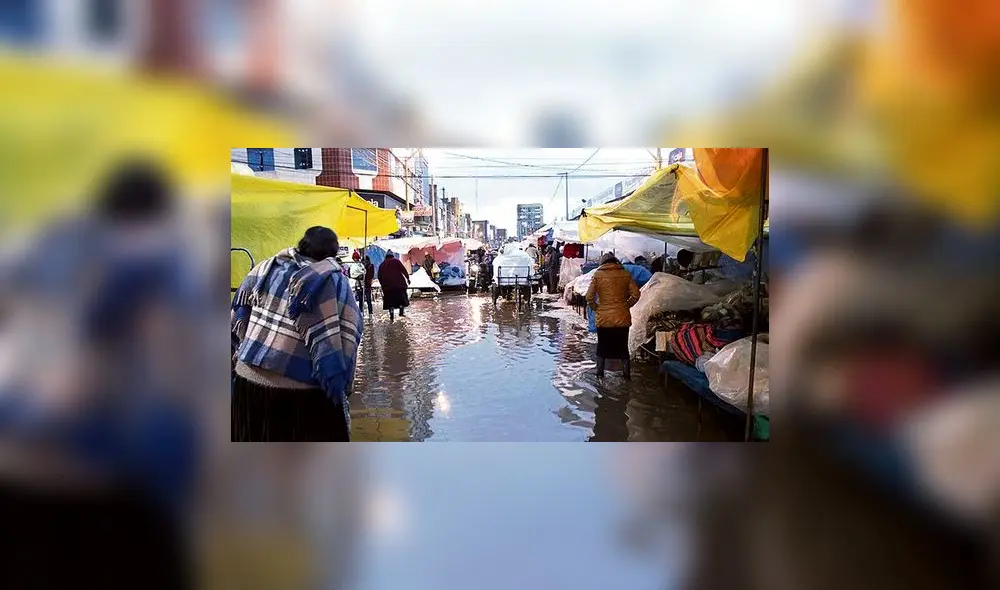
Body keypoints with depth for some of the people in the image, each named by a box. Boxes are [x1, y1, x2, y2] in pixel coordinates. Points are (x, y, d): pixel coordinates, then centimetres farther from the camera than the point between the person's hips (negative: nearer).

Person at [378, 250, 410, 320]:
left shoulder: (382, 265, 14)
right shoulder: (396, 261, 4)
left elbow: (379, 277, 15)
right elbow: (403, 270, -6)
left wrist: (382, 284, 22)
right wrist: (407, 278, -3)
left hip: (387, 286, 3)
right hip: (399, 283, -3)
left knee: (390, 300, 6)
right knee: (402, 297, 11)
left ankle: (392, 314, -2)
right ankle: (401, 312, 5)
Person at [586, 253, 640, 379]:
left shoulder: (598, 274, -4)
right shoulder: (625, 274, 0)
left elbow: (589, 297, -9)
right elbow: (635, 295, -2)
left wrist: (596, 308, 6)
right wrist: (626, 306, 11)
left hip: (603, 318, -1)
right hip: (622, 318, 1)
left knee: (602, 346, 16)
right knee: (623, 346, 16)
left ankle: (600, 372, 20)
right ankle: (626, 373, 19)